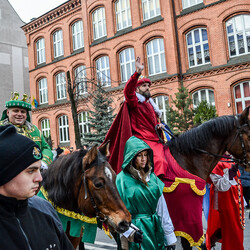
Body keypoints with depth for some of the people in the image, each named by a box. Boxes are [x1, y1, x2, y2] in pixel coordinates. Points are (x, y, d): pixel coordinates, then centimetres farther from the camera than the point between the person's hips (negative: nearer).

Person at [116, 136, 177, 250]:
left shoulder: (152, 177, 5)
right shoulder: (122, 179, -10)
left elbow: (162, 208, 7)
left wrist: (170, 237, 7)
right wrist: (130, 231, -23)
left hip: (156, 228, 5)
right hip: (137, 231, -5)